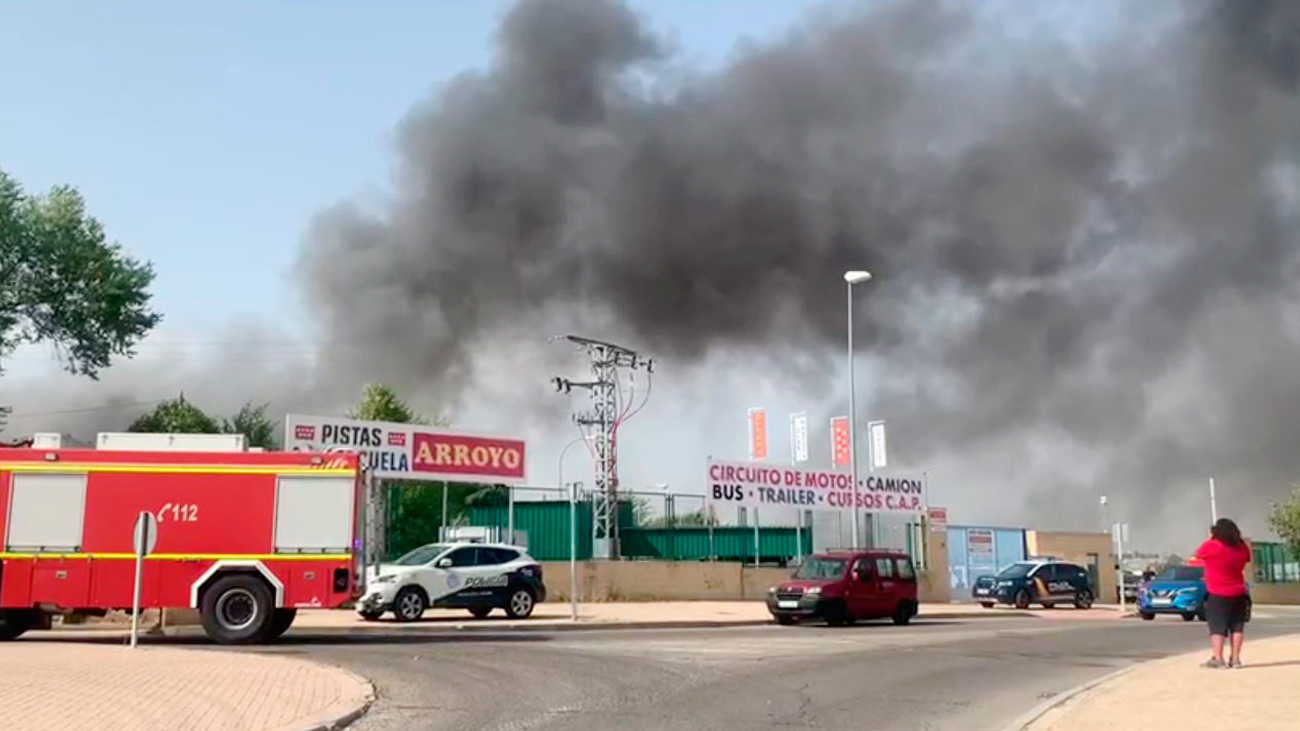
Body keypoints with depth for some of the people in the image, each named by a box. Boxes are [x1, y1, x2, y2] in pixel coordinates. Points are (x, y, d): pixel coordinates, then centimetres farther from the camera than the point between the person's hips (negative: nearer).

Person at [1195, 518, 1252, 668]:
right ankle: (1235, 658, 10)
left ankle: (1217, 658, -6)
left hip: (1217, 594, -5)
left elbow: (1198, 553, 3)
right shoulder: (1242, 547, 0)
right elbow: (1247, 558, 22)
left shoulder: (1212, 546, -16)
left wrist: (1210, 538, 13)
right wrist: (1238, 538, 20)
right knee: (1237, 626, 10)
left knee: (1217, 626, -2)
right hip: (1238, 593, 5)